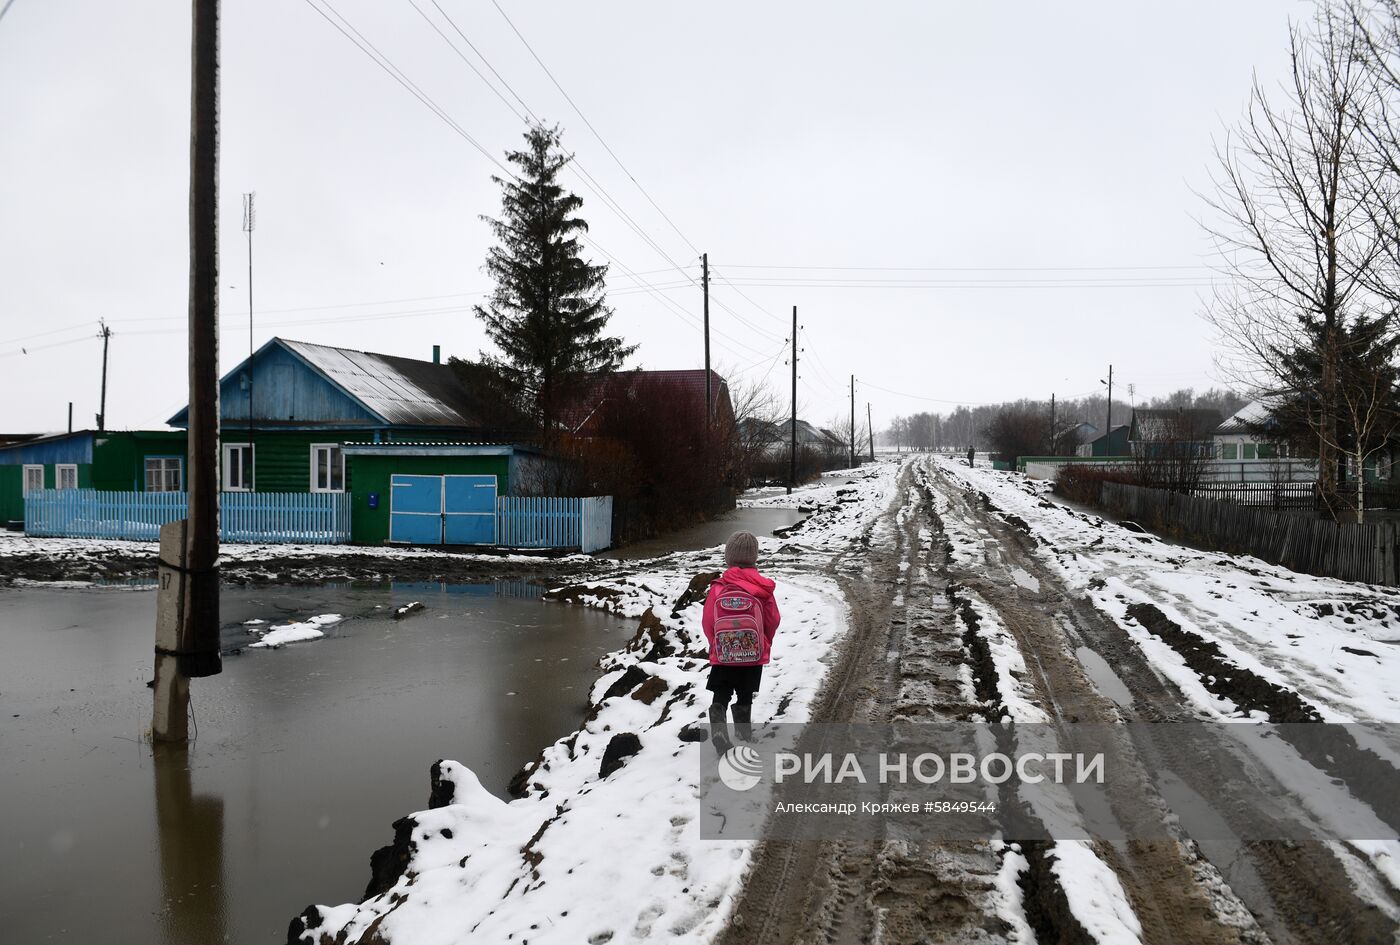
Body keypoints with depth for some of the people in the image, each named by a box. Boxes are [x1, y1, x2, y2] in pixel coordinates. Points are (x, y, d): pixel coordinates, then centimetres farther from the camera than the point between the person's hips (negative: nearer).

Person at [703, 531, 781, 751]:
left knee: (720, 698, 10)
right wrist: (765, 644, 19)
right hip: (754, 656, 1)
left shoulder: (717, 589, -14)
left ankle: (718, 732, -10)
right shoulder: (763, 589, -11)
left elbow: (707, 623, -6)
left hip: (722, 656, -1)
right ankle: (744, 731, 32)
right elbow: (773, 621, -1)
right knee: (745, 698, 20)